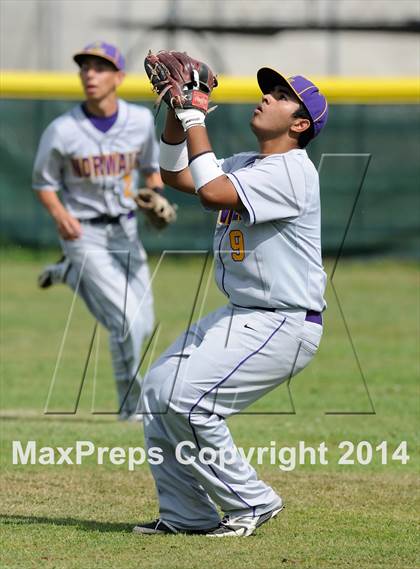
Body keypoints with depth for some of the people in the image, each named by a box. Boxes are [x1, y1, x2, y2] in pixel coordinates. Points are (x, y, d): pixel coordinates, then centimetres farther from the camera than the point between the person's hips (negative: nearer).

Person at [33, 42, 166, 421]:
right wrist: (60, 215, -20)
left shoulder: (142, 120, -4)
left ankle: (70, 275, 31)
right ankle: (131, 405, 5)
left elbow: (151, 167, 13)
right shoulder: (62, 131, -13)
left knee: (141, 326, 9)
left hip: (126, 232, 5)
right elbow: (44, 182, -1)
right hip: (84, 234, -4)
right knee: (128, 321, -14)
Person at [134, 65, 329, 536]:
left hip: (283, 325, -10)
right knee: (158, 391, 7)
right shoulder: (246, 165, 14)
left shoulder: (290, 171, -17)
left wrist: (196, 120, -21)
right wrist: (176, 113, 4)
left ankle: (251, 503, -5)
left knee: (187, 400, -19)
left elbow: (213, 193, -28)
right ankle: (186, 514, 14)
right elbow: (176, 175, 17)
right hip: (240, 316, 10)